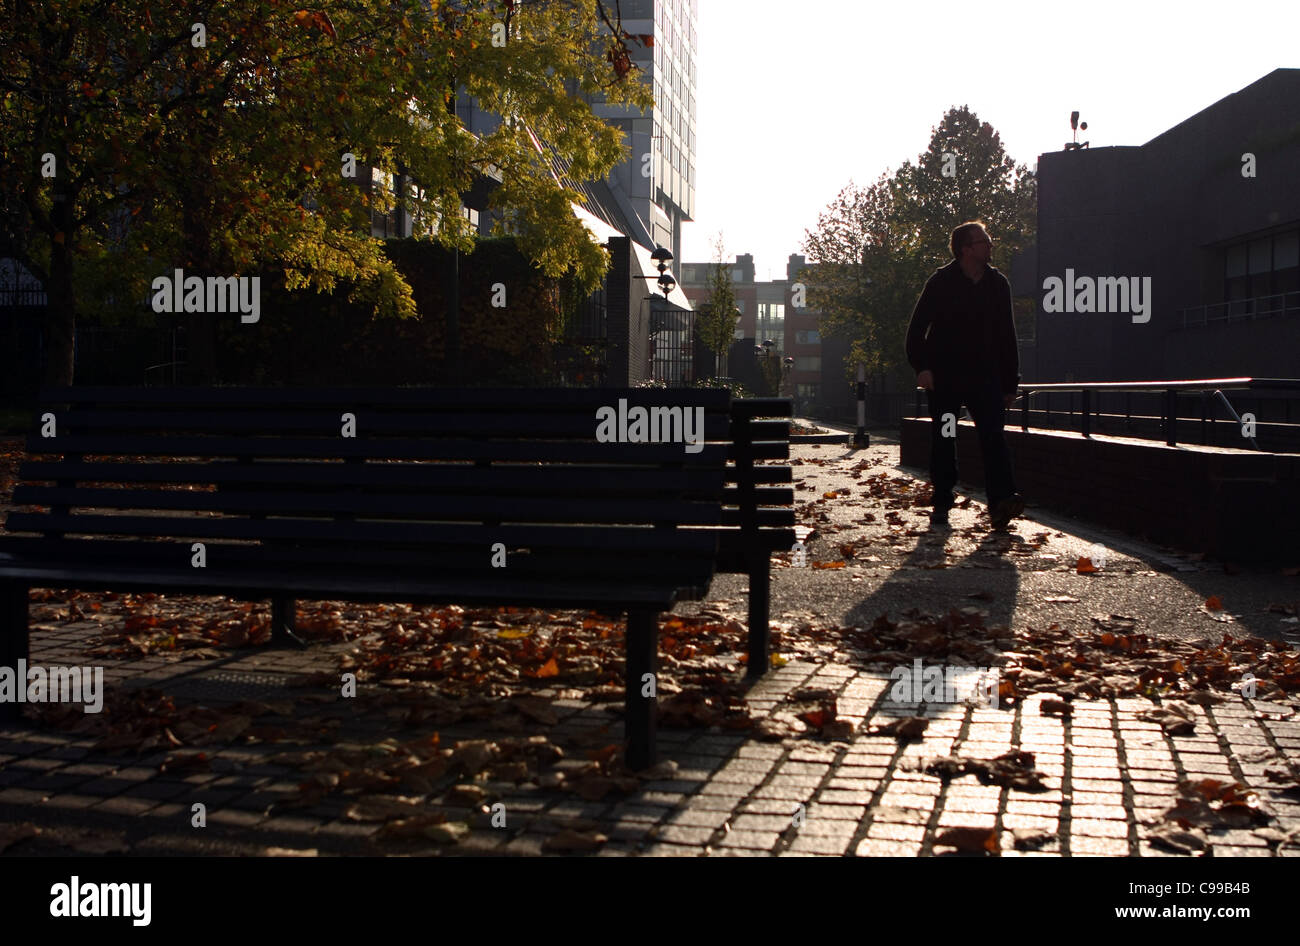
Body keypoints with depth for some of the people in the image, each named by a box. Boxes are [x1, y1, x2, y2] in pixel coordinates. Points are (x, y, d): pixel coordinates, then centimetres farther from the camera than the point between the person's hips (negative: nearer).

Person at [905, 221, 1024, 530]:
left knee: (993, 435, -13)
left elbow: (1007, 336, 13)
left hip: (984, 376, 2)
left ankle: (1001, 501, -22)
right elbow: (917, 327, -4)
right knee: (943, 442, 3)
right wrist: (922, 366, -17)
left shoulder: (998, 284, 9)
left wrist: (1010, 382, 10)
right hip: (944, 376, -2)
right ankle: (941, 504, 12)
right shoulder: (941, 282, -3)